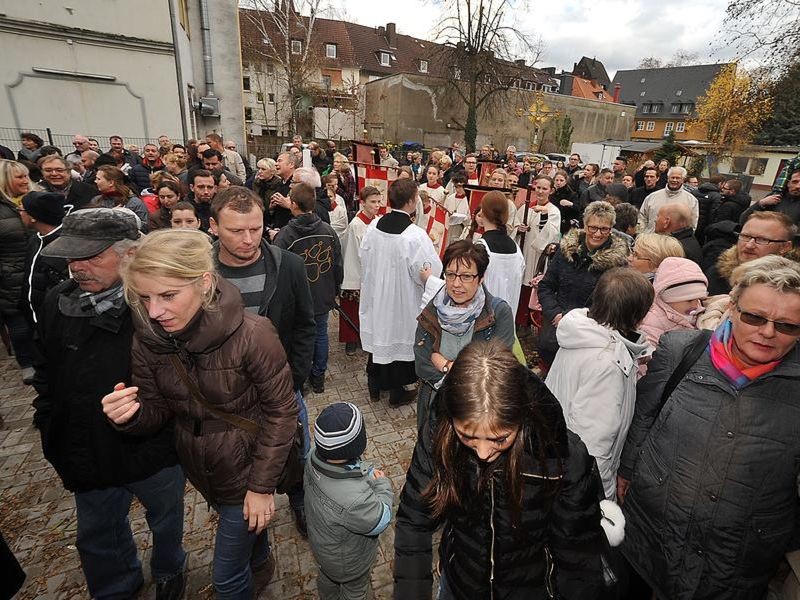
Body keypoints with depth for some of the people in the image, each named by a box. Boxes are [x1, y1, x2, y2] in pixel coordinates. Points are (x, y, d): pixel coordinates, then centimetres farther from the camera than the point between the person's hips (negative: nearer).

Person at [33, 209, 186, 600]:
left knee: (166, 521, 24)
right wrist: (50, 426, 6)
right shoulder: (58, 303, -7)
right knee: (98, 538, 27)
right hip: (87, 453, 5)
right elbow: (45, 373, 8)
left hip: (154, 450, -4)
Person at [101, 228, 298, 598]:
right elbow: (157, 411, -3)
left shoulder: (252, 335, -31)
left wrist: (262, 485, -15)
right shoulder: (148, 338, -15)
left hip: (245, 469, -5)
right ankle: (261, 566, 66)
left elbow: (281, 412, -20)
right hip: (198, 468, 5)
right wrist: (131, 415, -26)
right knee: (245, 529, 34)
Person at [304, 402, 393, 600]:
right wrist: (383, 484, -17)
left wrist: (370, 473, -24)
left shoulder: (315, 460, -29)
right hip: (349, 563, -6)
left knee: (327, 576, 38)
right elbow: (381, 521, -29)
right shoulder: (354, 499, -50)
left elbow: (353, 468, -9)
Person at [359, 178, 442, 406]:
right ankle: (398, 392, 32)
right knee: (400, 341, 13)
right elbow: (432, 273, -21)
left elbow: (363, 258, 3)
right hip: (402, 301, -5)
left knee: (378, 336, 21)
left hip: (376, 296, 5)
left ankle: (374, 387, 38)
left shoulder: (373, 227, -9)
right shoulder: (416, 236, -26)